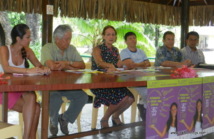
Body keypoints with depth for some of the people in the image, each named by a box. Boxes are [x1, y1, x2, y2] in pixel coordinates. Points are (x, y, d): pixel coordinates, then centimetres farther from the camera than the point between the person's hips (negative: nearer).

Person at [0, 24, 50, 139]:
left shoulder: (27, 51, 6)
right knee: (34, 107, -28)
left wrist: (44, 69, -17)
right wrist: (28, 71, -38)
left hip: (21, 90, 4)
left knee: (33, 106, -30)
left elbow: (39, 65, 8)